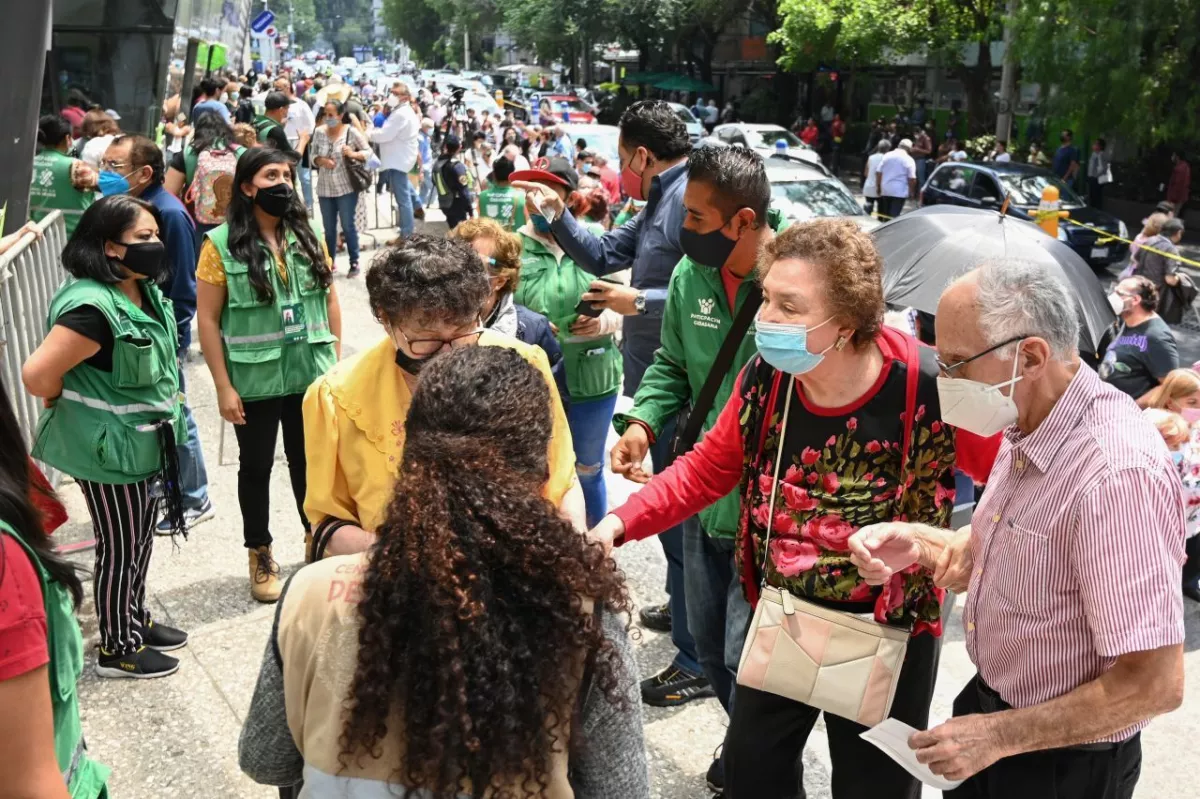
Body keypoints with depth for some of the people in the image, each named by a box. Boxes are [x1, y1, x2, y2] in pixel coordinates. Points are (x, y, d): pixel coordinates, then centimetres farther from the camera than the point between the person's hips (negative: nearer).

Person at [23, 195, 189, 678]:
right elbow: (37, 375, -30)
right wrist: (77, 408, -12)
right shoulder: (92, 308, -28)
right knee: (119, 547, 6)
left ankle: (137, 620, 41)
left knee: (140, 539, 22)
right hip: (107, 448, -9)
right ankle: (117, 650, 22)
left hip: (144, 441, 9)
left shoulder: (144, 292, 2)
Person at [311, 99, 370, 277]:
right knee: (329, 228, 12)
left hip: (346, 188, -3)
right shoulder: (319, 132, 0)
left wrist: (354, 154, -21)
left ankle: (354, 263, 15)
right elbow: (313, 156, 8)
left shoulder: (351, 131, -9)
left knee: (348, 226, 4)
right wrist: (321, 160, -13)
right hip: (324, 188, 3)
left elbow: (368, 151, -2)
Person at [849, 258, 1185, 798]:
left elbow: (1155, 683, -29)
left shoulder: (1118, 474, -30)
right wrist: (918, 546, -6)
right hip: (989, 697, 8)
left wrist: (999, 735, -22)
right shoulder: (1029, 427, -1)